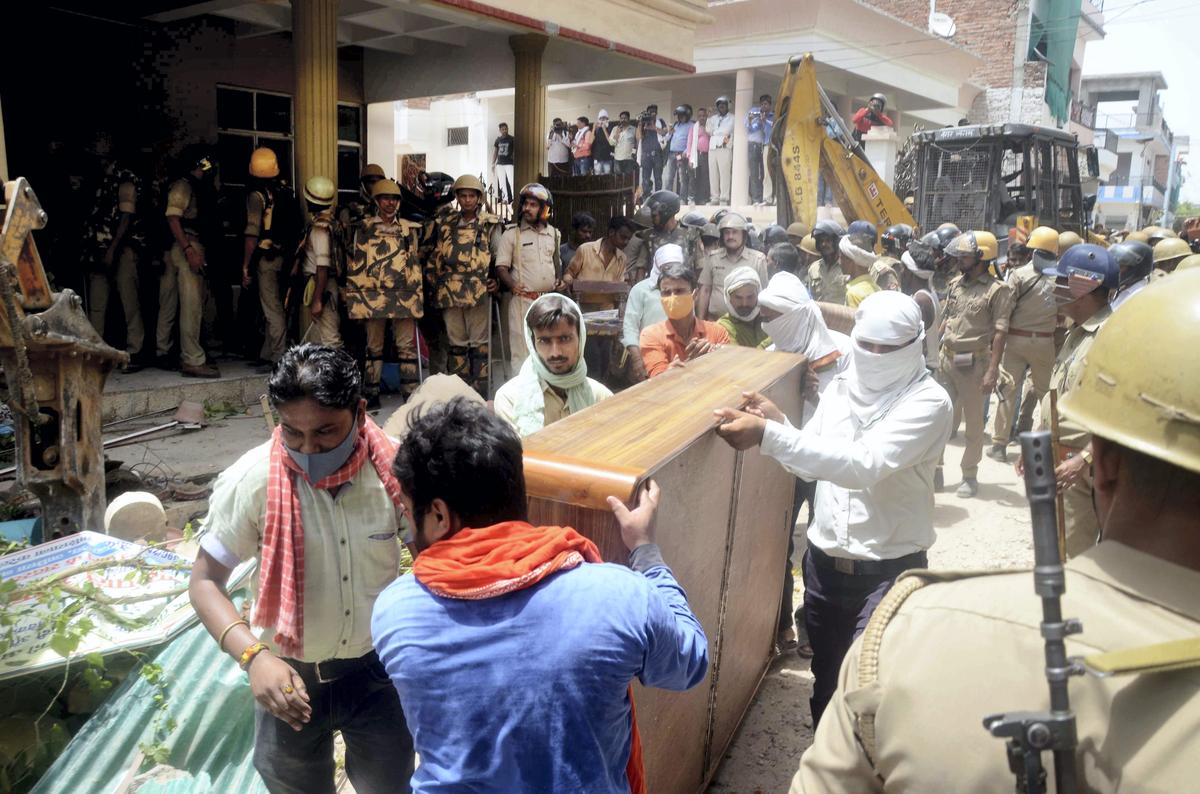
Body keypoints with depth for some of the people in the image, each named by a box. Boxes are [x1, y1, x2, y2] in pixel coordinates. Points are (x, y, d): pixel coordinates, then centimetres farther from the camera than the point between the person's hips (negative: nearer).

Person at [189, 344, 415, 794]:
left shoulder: (392, 470, -19)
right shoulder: (250, 481, -22)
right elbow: (205, 583, -13)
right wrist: (253, 656, -29)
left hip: (377, 667, 0)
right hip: (288, 673, 0)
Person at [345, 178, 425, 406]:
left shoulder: (409, 229, 11)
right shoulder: (363, 228, 7)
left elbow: (415, 263, 13)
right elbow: (355, 264, 6)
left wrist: (418, 293, 7)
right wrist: (352, 297, 1)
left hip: (404, 297, 1)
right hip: (372, 296, 0)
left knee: (407, 346, -1)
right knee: (373, 347, 8)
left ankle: (411, 393, 4)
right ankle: (371, 394, 16)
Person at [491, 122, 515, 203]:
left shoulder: (512, 139, -1)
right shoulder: (498, 140, 10)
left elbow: (515, 152, 0)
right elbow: (495, 152, 15)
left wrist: (515, 163, -7)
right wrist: (493, 164, 10)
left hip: (509, 163, -4)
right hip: (499, 164, 4)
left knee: (511, 181, -13)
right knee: (502, 182, 4)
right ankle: (505, 198, 9)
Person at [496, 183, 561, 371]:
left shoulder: (553, 233, 11)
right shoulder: (512, 233, -3)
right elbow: (501, 267, -6)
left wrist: (559, 283, 9)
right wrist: (512, 285, -22)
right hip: (523, 300, -5)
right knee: (522, 351, -4)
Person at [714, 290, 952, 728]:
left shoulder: (928, 402, -15)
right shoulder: (840, 387, 4)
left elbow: (864, 464, -30)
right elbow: (810, 463, 7)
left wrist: (768, 434, -37)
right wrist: (778, 421, -13)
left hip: (889, 569, -6)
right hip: (824, 559, 6)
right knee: (825, 679, 19)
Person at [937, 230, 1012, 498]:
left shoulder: (997, 290, -9)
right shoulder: (956, 283, 9)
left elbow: (1000, 333, -13)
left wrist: (992, 370, -19)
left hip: (974, 363, -5)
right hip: (947, 359, 5)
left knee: (974, 423, 7)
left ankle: (970, 476, 19)